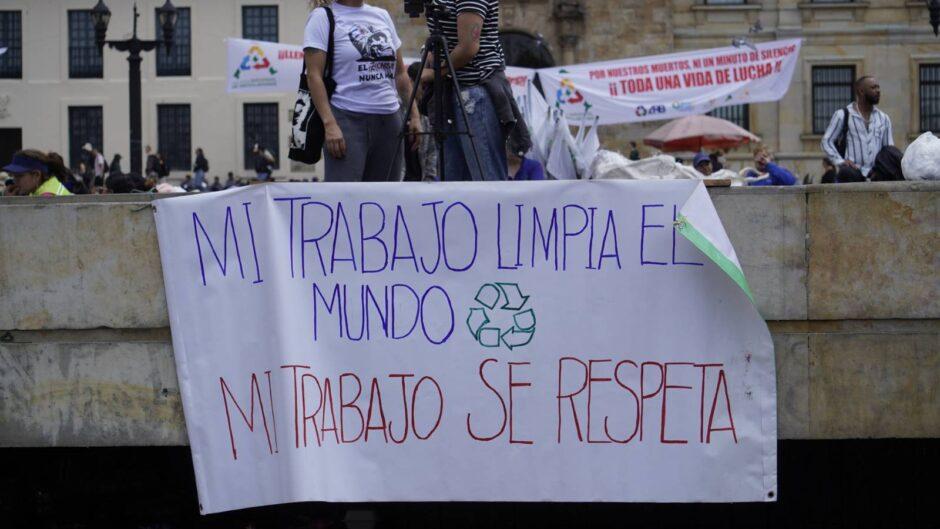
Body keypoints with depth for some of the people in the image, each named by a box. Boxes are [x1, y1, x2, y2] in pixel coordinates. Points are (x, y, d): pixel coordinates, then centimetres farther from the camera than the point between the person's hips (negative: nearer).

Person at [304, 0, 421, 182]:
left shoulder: (382, 16, 16)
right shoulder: (323, 16, -1)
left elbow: (400, 73, 20)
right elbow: (314, 75, -9)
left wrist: (414, 114, 10)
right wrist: (329, 124, -19)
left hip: (389, 120, 6)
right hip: (348, 119, -6)